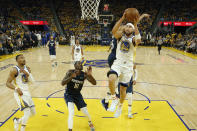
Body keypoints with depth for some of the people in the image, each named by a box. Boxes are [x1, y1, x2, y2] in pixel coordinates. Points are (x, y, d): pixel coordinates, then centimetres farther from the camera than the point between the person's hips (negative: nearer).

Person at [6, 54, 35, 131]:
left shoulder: (27, 68, 9)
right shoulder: (14, 70, -10)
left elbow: (32, 81, 3)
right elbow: (8, 83, -10)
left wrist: (27, 73, -14)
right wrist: (16, 88, -26)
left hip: (27, 93, 7)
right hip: (20, 93, -7)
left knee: (33, 113, 13)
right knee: (27, 112, -20)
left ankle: (17, 121, 33)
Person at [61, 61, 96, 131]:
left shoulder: (84, 74, -14)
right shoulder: (70, 72, -20)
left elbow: (94, 83, -19)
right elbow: (62, 83, -30)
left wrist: (90, 75, -36)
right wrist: (71, 76, -43)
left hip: (78, 95, 3)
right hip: (69, 94, -3)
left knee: (85, 112, 6)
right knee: (71, 113, -22)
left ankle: (90, 122, 40)